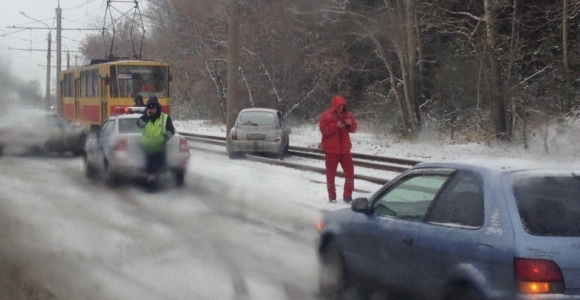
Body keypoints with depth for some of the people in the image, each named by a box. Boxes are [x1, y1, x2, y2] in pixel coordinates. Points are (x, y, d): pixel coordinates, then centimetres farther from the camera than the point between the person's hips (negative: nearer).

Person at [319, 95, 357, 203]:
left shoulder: (347, 115, 6)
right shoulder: (326, 115, -7)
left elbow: (353, 129, 9)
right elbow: (323, 129, -15)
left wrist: (351, 124, -13)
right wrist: (336, 125, -25)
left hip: (345, 149, 4)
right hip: (331, 149, -4)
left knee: (350, 171, 1)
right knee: (331, 173, 4)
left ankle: (347, 195, 8)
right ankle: (332, 196, 13)